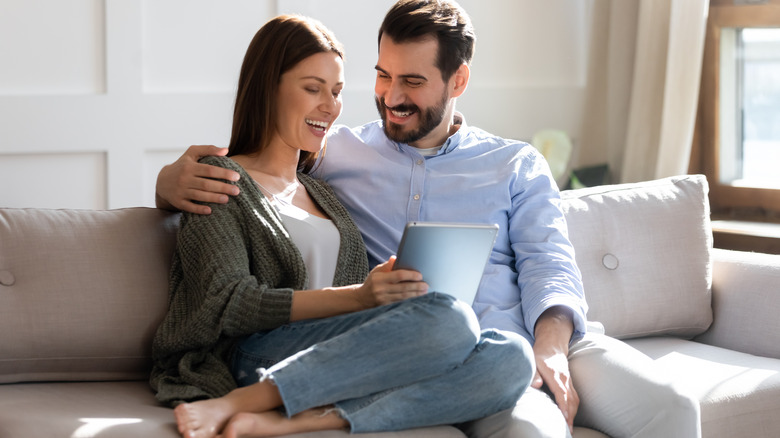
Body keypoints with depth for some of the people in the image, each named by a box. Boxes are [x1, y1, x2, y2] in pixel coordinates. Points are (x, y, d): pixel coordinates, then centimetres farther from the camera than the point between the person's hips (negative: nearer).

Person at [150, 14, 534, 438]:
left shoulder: (320, 190, 29)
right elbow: (229, 306, -6)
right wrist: (357, 296, -17)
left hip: (342, 361, 6)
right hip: (256, 357, -6)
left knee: (511, 358, -22)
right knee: (447, 318, -30)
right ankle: (236, 403, -26)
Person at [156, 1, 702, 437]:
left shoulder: (517, 164, 19)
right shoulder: (334, 154, 17)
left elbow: (549, 263, 8)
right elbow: (234, 168, 16)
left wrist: (551, 344, -13)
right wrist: (174, 179, -10)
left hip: (539, 334, 3)